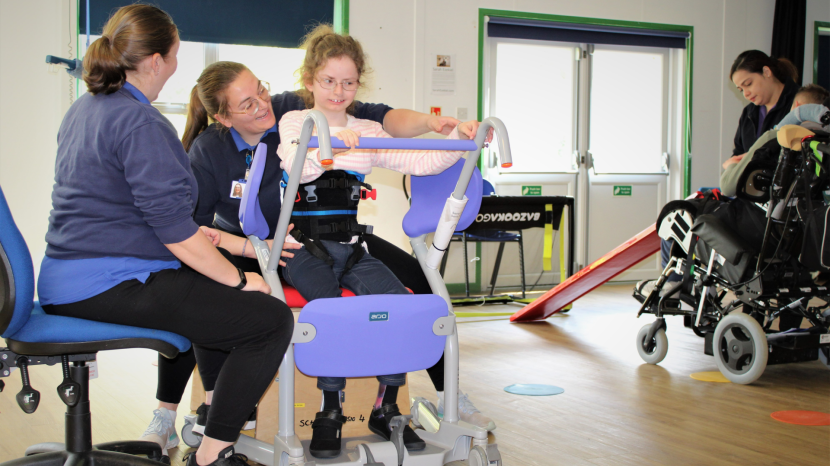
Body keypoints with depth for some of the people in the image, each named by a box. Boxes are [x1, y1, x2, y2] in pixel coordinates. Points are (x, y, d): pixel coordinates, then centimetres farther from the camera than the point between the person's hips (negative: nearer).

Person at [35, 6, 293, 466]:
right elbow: (173, 228, -21)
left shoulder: (83, 109, 15)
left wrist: (217, 239, 20)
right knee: (272, 318, -10)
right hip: (110, 286, -11)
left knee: (206, 290, 31)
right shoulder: (141, 122, -16)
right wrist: (239, 280, -9)